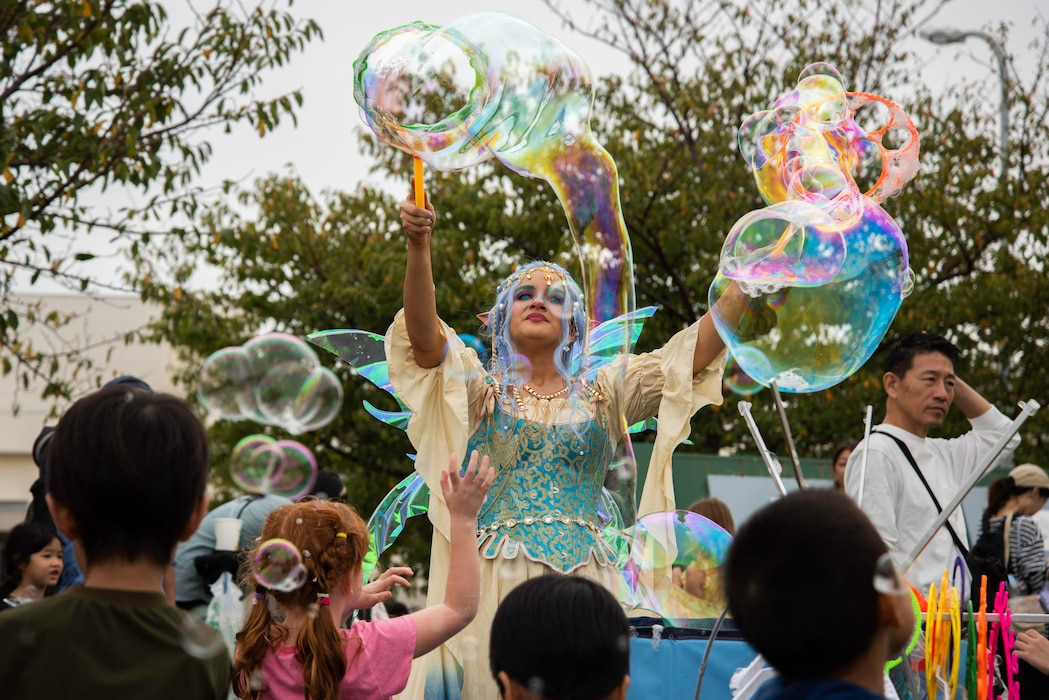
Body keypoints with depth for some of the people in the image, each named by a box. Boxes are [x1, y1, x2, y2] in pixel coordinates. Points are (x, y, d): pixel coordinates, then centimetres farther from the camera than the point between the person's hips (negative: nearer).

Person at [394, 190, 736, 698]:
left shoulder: (604, 393, 16)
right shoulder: (481, 390, 11)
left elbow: (696, 352, 7)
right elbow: (423, 335, -7)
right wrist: (418, 247, -21)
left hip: (581, 580, 2)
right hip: (495, 579, -2)